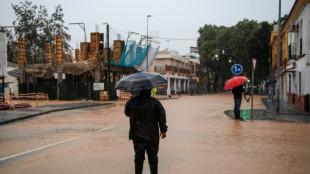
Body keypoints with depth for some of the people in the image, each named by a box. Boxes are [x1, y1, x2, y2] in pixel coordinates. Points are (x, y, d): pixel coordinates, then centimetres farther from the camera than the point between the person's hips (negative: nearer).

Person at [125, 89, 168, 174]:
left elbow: (127, 113, 12)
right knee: (153, 158, 10)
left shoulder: (131, 101, -5)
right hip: (152, 136, -2)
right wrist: (163, 130, 4)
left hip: (137, 135, 2)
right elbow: (161, 117, -7)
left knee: (138, 157, 12)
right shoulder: (155, 102, -10)